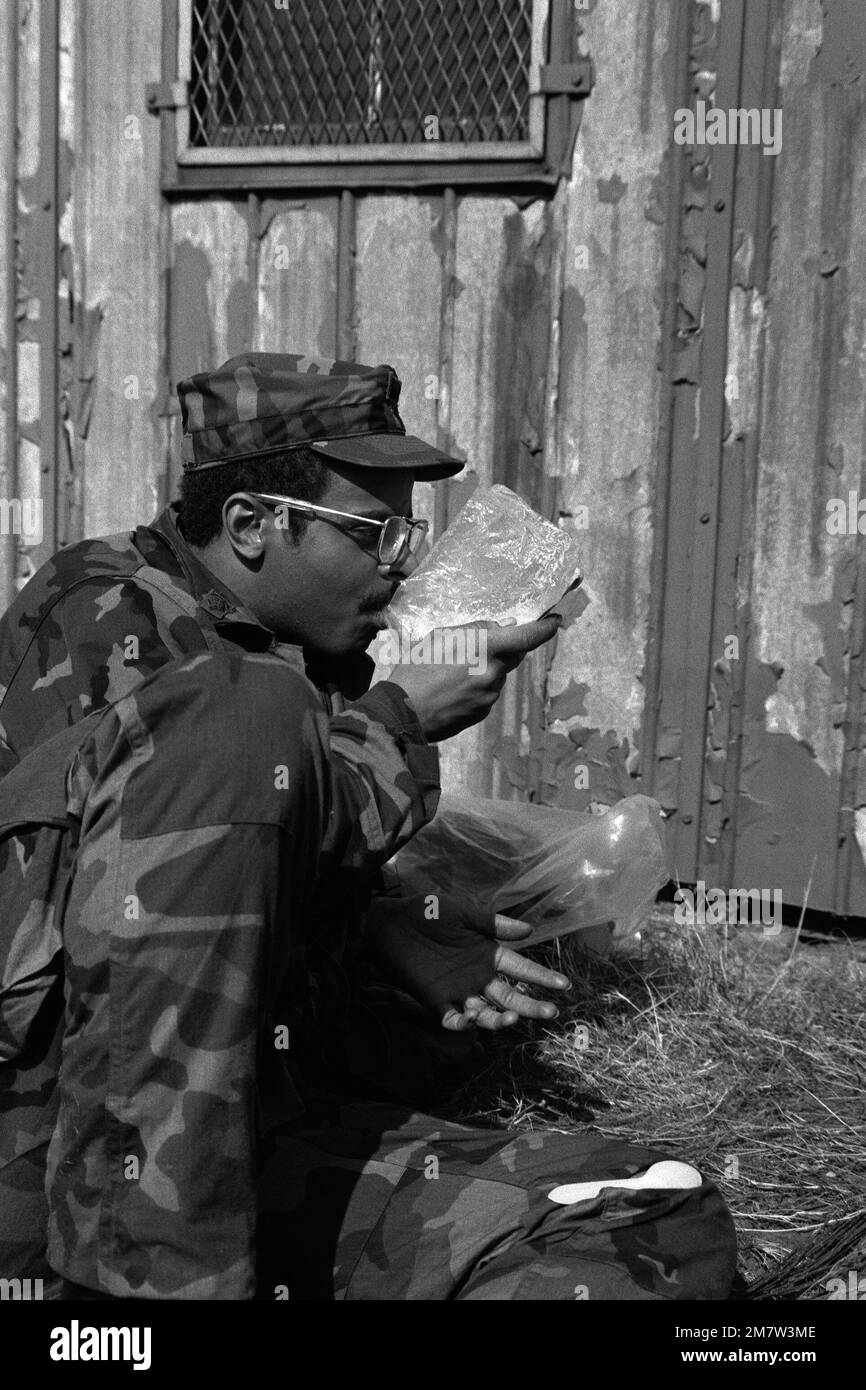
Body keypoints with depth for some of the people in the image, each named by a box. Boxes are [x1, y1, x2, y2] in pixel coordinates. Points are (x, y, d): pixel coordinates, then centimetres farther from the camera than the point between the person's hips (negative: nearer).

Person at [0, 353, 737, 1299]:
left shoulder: (313, 669, 15)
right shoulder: (94, 621, -5)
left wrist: (393, 934, 2)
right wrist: (394, 725, -7)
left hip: (262, 1131, 6)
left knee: (670, 1226, -8)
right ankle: (177, 1267, -24)